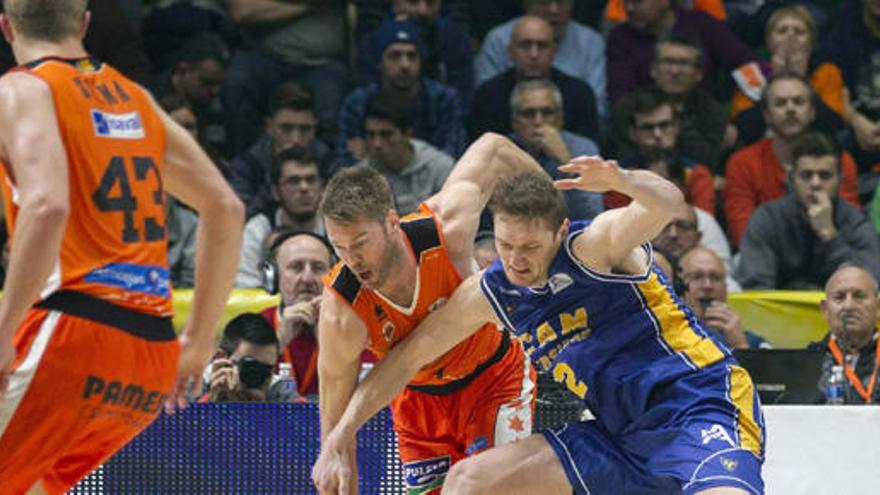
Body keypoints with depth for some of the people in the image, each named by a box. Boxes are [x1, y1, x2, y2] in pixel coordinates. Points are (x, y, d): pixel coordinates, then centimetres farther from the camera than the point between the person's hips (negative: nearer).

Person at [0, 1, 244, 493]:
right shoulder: (134, 97, 20)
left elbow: (46, 207, -20)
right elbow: (226, 207, 19)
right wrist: (200, 339, 24)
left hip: (75, 331, -7)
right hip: (153, 359, 7)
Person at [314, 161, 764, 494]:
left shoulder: (592, 246, -14)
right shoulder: (491, 293, 5)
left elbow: (665, 204, -34)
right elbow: (407, 359, 15)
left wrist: (622, 181, -57)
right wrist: (338, 439, 10)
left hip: (702, 406, -7)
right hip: (622, 434, 7)